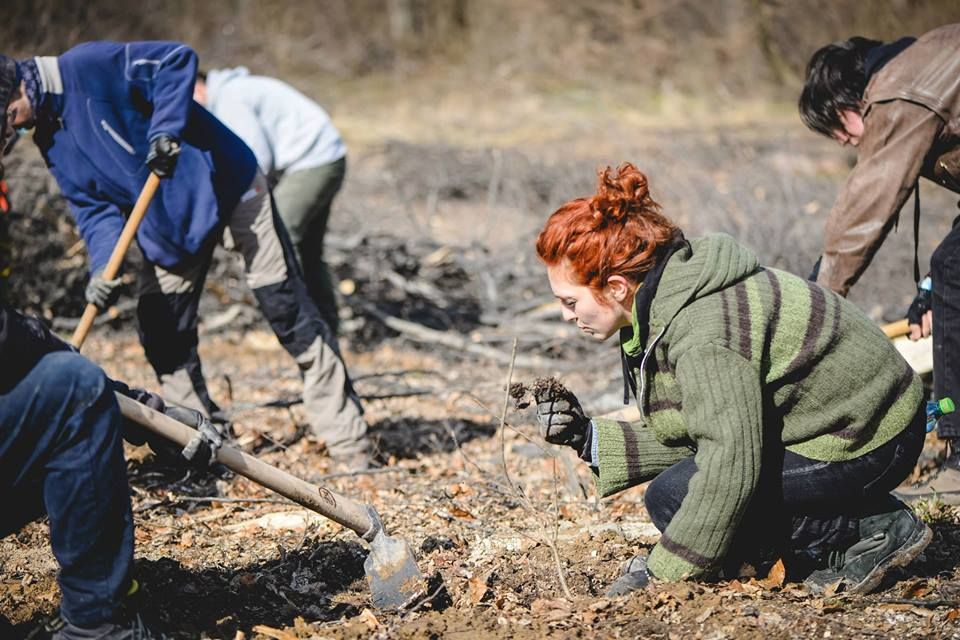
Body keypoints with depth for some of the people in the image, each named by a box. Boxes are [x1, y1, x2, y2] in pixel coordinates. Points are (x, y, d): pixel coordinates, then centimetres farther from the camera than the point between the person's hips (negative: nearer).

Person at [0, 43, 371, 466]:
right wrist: (104, 265, -19)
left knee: (288, 311, -6)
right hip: (166, 225, 8)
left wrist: (166, 129, -32)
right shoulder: (53, 142, 4)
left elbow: (177, 59, -22)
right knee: (163, 335, 3)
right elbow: (93, 207, -2)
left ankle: (348, 442, -3)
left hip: (226, 185, -8)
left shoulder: (86, 67, -19)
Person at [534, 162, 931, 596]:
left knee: (673, 496, -16)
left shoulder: (703, 332, -28)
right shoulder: (658, 307, 2)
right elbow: (688, 439, 5)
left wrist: (661, 573, -24)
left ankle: (873, 529, -7)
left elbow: (731, 464, -30)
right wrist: (588, 438, -3)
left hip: (867, 445, -10)